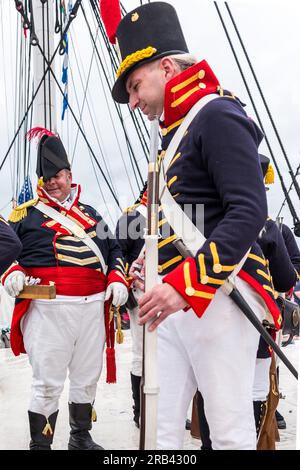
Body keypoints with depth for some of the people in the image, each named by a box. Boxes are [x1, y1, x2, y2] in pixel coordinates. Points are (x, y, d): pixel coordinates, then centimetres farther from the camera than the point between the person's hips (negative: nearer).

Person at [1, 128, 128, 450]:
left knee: (87, 378, 15)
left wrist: (117, 279, 6)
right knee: (48, 384, -3)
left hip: (93, 306, 5)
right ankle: (40, 445, 10)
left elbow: (113, 249, 22)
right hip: (48, 308, -4)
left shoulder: (91, 214, 18)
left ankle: (81, 437, 32)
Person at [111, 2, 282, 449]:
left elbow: (249, 212, -20)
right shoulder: (177, 131, 22)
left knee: (230, 430, -1)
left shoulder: (218, 114, -7)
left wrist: (186, 285, -25)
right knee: (162, 427, 12)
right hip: (177, 298, 10)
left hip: (217, 295, -10)